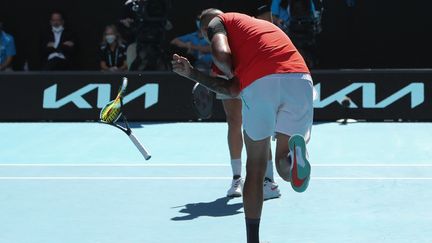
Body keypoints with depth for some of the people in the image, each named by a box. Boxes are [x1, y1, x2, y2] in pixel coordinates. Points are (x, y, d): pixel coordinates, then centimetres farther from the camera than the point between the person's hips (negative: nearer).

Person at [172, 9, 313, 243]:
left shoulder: (217, 22, 23)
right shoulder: (263, 24, 40)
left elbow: (221, 54, -3)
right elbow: (233, 90, 31)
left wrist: (234, 75, 17)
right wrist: (192, 73, 38)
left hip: (260, 83, -4)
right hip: (300, 79, 5)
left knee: (255, 170, 13)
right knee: (286, 169, 12)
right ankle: (295, 152, -22)